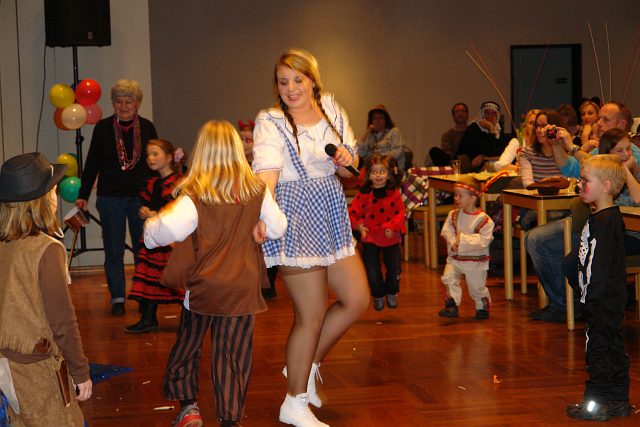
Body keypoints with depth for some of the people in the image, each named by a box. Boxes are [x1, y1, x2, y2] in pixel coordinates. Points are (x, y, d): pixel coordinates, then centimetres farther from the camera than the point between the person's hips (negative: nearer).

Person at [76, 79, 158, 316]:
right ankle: (117, 298, 14)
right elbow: (92, 163, 3)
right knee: (113, 250, 5)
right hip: (111, 198, -1)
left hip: (141, 196, 1)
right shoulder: (103, 128, -2)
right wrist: (83, 195, 0)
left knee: (144, 248, 5)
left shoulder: (147, 127, 2)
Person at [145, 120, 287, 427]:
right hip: (243, 287, 2)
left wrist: (151, 225, -3)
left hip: (203, 286, -2)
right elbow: (277, 228, 5)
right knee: (233, 354, 8)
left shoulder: (194, 196, -14)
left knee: (187, 346, 18)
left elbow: (170, 230, -25)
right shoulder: (257, 191, -4)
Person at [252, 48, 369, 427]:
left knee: (358, 299, 10)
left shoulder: (333, 111, 7)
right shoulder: (271, 122, -10)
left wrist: (347, 160, -10)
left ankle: (306, 364, 29)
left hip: (332, 215, 7)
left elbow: (349, 170, 14)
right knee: (312, 314, -1)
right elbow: (266, 173, -24)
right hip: (296, 218, -7)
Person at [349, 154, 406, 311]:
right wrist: (359, 226, -20)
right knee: (372, 271, 3)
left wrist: (392, 227, -19)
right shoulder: (364, 194, -8)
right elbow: (353, 213, -5)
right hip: (370, 238, -1)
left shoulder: (394, 194, -5)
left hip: (391, 238, 1)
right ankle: (378, 296, 26)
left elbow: (400, 212, -4)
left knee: (394, 269, 7)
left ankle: (391, 294, 33)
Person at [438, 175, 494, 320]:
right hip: (455, 257, 4)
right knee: (448, 278, -13)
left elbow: (484, 241, -20)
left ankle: (482, 307, 29)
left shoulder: (483, 219, -15)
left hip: (476, 260, -4)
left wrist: (463, 239, -22)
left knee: (476, 286, 5)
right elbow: (446, 231, -1)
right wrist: (453, 242, -20)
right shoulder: (454, 215, 1)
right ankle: (452, 305, -1)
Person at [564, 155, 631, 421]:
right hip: (613, 297, 10)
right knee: (613, 346, 15)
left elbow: (600, 265, -23)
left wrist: (591, 299, -20)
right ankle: (619, 402, 24)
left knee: (598, 346, -2)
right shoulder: (609, 217, 12)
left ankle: (596, 404, 6)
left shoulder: (604, 221, -20)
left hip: (604, 299, -10)